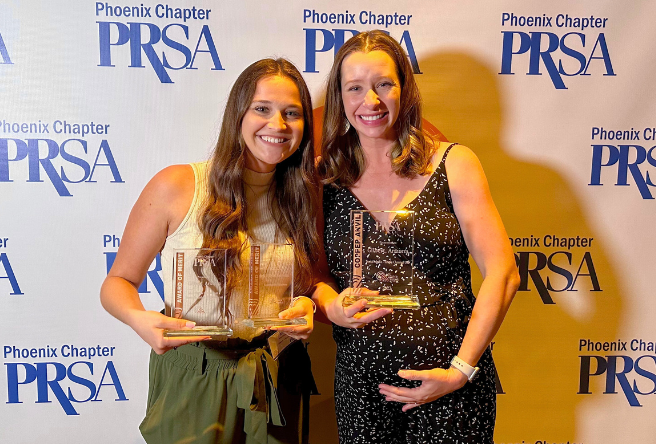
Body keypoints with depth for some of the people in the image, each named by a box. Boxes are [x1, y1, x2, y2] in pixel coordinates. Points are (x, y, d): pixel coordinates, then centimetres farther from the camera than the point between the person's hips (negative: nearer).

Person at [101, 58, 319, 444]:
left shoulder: (303, 198, -2)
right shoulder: (176, 187, -13)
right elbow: (119, 281, -6)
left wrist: (308, 304, -13)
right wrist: (139, 318, -26)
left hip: (276, 381, 4)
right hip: (194, 381, -3)